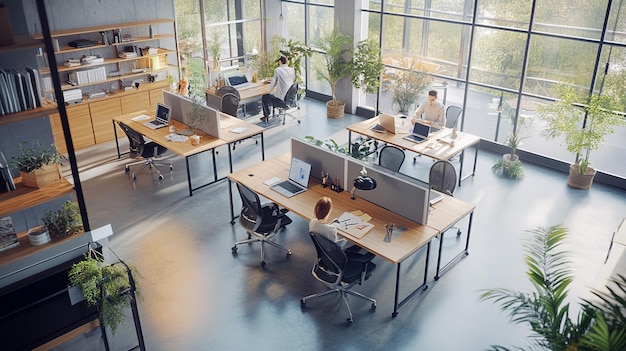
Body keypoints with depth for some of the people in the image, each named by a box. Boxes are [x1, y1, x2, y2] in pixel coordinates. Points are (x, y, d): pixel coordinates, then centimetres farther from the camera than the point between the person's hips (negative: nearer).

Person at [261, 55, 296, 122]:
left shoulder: (277, 70, -13)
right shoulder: (292, 70, 4)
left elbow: (273, 83, -6)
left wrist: (270, 91, 15)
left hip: (282, 98, -7)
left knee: (264, 98, 16)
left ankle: (266, 116, 28)